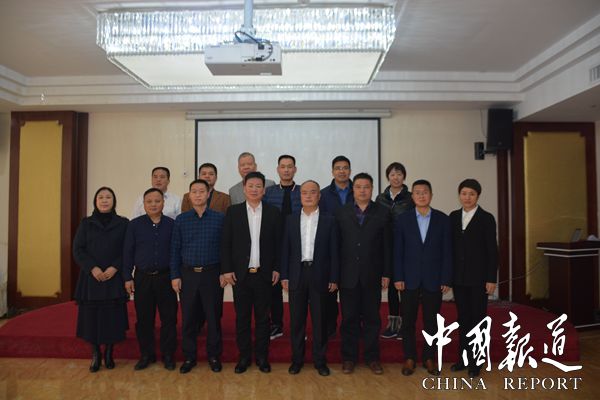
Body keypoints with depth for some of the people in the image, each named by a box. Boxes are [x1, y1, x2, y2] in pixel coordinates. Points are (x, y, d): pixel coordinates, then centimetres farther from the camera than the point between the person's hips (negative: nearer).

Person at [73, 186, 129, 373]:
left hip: (115, 278, -1)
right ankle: (95, 354, 17)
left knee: (113, 316, 1)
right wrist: (93, 268, -12)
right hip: (91, 278, 1)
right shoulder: (86, 223, 7)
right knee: (92, 315, 2)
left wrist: (115, 268, -13)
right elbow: (77, 250, 2)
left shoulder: (123, 223, 4)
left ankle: (109, 353, 17)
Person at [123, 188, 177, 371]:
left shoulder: (172, 225, 0)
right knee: (144, 319, 9)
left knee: (169, 318, 5)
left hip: (165, 278, 0)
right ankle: (146, 355, 25)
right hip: (142, 278, 1)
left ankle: (168, 355, 19)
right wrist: (127, 277, 0)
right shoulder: (134, 225, 2)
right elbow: (128, 252, 3)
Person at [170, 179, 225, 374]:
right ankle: (189, 356, 23)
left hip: (212, 274, -1)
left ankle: (214, 356, 21)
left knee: (213, 317, 6)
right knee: (188, 318, 8)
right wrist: (175, 276, 1)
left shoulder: (219, 218, 0)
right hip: (188, 274, 2)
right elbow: (175, 249, 6)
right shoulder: (181, 220, 5)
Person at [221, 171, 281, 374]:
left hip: (264, 274, 0)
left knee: (262, 317, 10)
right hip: (240, 274, 0)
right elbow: (226, 243, 1)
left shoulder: (273, 212, 2)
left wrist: (277, 268, -1)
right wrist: (226, 270, -4)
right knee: (242, 317, 9)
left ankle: (262, 356, 23)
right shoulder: (233, 211, 2)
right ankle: (244, 356, 23)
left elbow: (278, 243, 3)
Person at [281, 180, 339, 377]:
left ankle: (320, 359, 21)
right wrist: (284, 275, 1)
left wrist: (334, 278, -4)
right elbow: (285, 249, 5)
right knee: (296, 320, 8)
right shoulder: (291, 220, 6)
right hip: (297, 274, 1)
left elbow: (333, 251, 0)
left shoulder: (329, 220, 2)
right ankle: (297, 359, 22)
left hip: (319, 275, -1)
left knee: (319, 320, 7)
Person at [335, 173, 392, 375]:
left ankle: (372, 357, 24)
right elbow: (336, 244, 1)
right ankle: (349, 357, 22)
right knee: (349, 318, 8)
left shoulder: (383, 213, 2)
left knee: (372, 318, 10)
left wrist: (386, 273, -2)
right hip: (348, 275, 0)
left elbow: (387, 245, 2)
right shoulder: (341, 212, 3)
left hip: (372, 276, 0)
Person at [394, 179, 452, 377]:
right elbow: (397, 251, 0)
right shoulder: (402, 219, 2)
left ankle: (429, 358, 24)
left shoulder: (443, 219, 2)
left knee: (431, 321, 9)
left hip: (433, 280, 0)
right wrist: (398, 277, -6)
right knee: (408, 321, 7)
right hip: (409, 279, 0)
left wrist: (446, 279, -3)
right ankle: (409, 358, 20)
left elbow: (447, 251, 1)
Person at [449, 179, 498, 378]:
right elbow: (450, 246, 7)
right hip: (458, 277, 4)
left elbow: (492, 250, -6)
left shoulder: (486, 218, -4)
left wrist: (491, 279, -10)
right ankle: (463, 357, 22)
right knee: (463, 318, 11)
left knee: (478, 318, 4)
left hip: (478, 277, -4)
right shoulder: (453, 217, 7)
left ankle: (475, 361, 14)